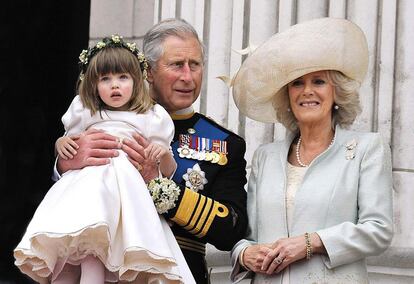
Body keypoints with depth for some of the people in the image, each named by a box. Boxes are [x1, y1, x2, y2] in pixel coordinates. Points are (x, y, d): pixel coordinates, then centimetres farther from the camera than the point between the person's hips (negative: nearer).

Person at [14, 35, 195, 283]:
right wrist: (61, 144, 9)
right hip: (81, 184, 2)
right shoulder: (84, 114, 20)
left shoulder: (151, 118, 14)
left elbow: (168, 172, 17)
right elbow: (68, 151, 32)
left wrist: (165, 154, -5)